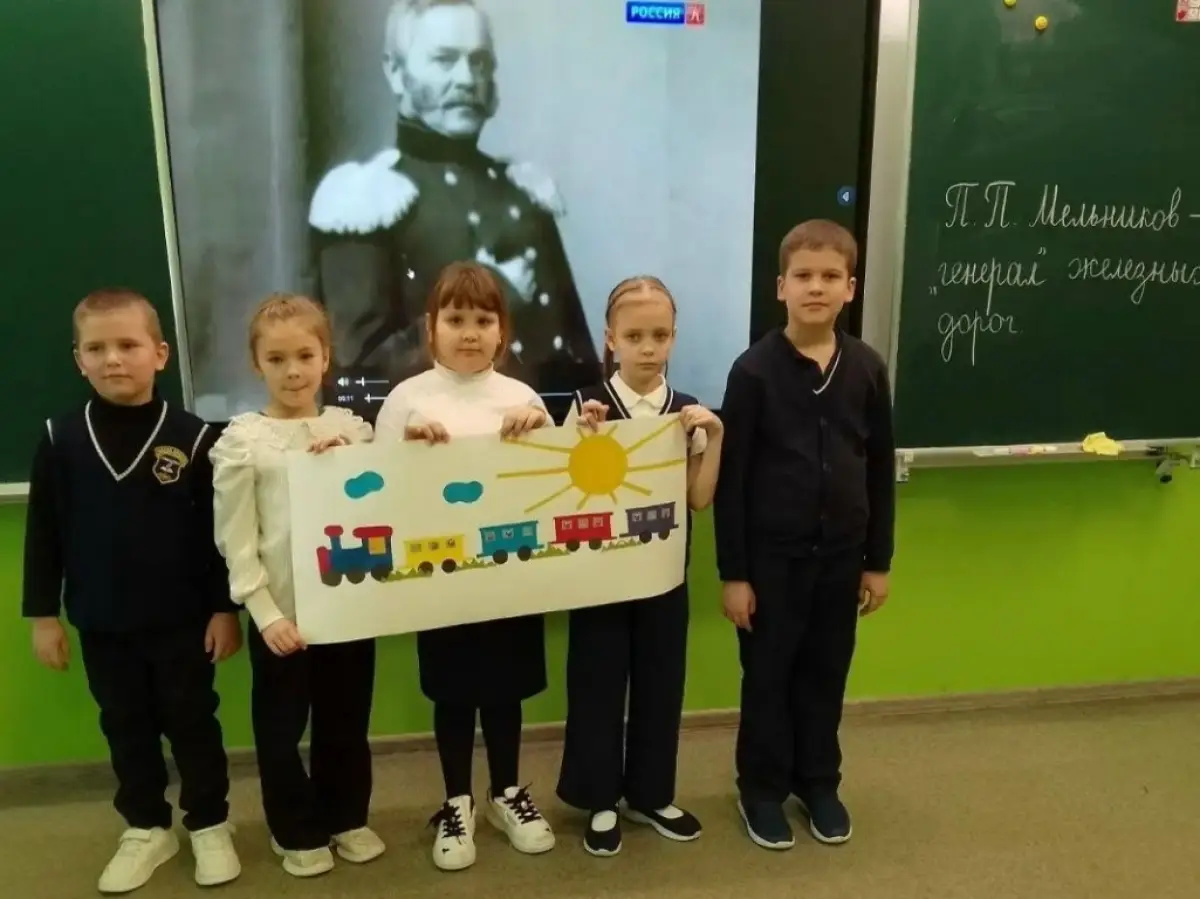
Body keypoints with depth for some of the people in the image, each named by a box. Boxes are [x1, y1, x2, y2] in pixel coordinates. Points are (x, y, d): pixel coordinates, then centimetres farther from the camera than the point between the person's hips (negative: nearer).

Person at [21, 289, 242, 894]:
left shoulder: (191, 437, -10)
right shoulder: (61, 440, -4)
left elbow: (219, 532, -6)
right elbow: (43, 534, 3)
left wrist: (225, 608, -6)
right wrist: (42, 614, 3)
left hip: (182, 619, -2)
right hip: (101, 623, 3)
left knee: (192, 723, 11)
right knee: (126, 728, 17)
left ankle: (209, 825, 29)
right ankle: (146, 827, 35)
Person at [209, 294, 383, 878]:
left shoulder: (352, 429, 2)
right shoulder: (241, 441, -6)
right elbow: (235, 541, -6)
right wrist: (266, 613, -12)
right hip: (281, 609, -2)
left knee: (347, 721, 16)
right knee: (281, 727, 12)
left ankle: (346, 818, 37)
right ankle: (296, 832, 32)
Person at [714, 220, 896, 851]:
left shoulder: (867, 369, -1)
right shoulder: (754, 370, -11)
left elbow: (881, 469, 6)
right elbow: (730, 477, -9)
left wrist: (879, 560, 7)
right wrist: (732, 572, -9)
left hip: (841, 554, 3)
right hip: (772, 555, -3)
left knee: (826, 674, 17)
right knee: (767, 677, 11)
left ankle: (818, 783, 38)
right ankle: (762, 789, 31)